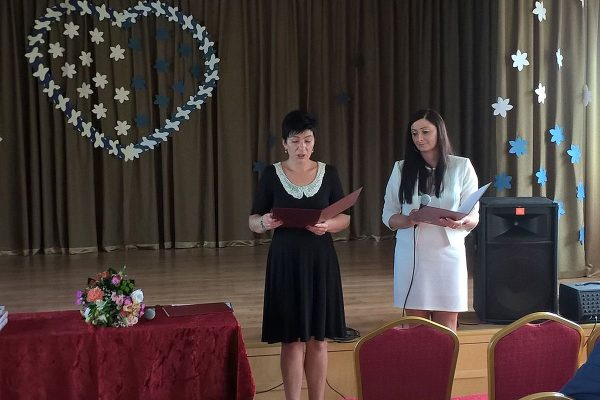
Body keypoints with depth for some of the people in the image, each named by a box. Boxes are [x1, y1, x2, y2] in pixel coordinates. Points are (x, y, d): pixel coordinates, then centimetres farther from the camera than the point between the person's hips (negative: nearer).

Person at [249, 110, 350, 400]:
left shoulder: (328, 173, 3)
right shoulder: (271, 175, -1)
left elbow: (345, 218, 5)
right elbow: (252, 221, 2)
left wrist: (327, 226, -16)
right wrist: (265, 223, -21)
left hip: (321, 262, 2)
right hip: (286, 262, -1)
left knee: (318, 338, 7)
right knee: (292, 339, 1)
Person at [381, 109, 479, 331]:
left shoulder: (462, 167, 1)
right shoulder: (401, 168, 5)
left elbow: (474, 217, 1)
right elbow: (388, 216, 4)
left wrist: (461, 221, -22)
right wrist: (408, 220, -18)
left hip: (447, 254, -1)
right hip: (411, 256, 1)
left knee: (446, 329, 5)